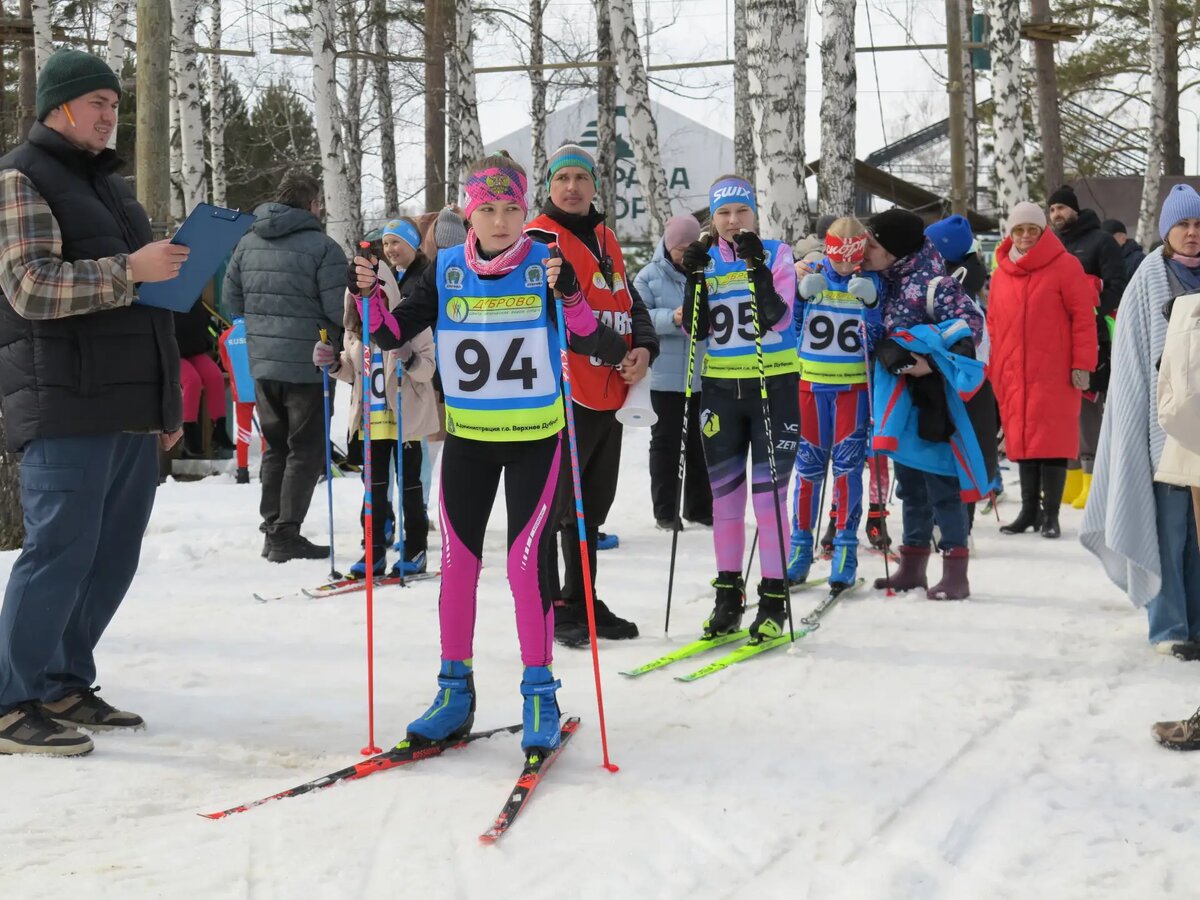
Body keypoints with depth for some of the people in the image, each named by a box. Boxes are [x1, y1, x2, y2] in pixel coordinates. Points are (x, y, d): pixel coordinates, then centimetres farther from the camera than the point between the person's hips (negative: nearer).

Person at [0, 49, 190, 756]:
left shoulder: (112, 184, 22)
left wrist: (168, 402, 23)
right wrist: (129, 270, -21)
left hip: (135, 407, 8)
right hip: (67, 409, -8)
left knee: (113, 556, 8)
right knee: (60, 552, -8)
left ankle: (65, 686, 20)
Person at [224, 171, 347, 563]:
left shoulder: (248, 242, 6)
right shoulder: (322, 246, -14)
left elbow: (232, 299, 11)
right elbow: (339, 310, -16)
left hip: (262, 361, 6)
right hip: (308, 364, -6)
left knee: (275, 447, 17)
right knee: (305, 451, 2)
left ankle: (272, 529, 18)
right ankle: (286, 535, 0)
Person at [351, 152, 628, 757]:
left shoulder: (545, 265, -8)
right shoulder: (446, 271, 0)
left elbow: (599, 345, -14)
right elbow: (392, 335, 2)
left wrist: (571, 296, -31)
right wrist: (368, 295, -16)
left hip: (536, 437, -3)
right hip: (466, 436, 3)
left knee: (528, 559, -8)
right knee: (457, 559, 6)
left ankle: (539, 695, 5)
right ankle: (455, 691, 20)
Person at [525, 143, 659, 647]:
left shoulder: (604, 238, 16)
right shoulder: (539, 239, -8)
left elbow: (630, 302, 18)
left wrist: (643, 347, -1)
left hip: (609, 392, 8)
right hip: (564, 394, -8)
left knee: (593, 506, 16)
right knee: (558, 505, -3)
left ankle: (583, 603, 26)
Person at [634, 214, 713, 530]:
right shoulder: (650, 276, -2)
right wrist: (671, 319, -23)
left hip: (705, 374, 2)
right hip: (665, 376, -2)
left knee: (701, 442, 12)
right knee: (666, 441, 6)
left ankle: (699, 507, 24)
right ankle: (665, 511, 13)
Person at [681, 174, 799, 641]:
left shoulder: (777, 254, -1)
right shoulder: (707, 261, 7)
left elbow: (777, 320, -15)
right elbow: (696, 330, -2)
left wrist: (758, 268, -24)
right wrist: (695, 279, -13)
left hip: (773, 384, -3)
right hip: (721, 388, 4)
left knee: (769, 492, -6)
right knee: (725, 492, 8)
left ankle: (774, 599, 1)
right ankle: (728, 594, 18)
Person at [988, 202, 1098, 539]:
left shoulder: (1064, 266, -3)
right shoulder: (1001, 274, 12)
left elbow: (1083, 316, -5)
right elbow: (993, 324, 16)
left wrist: (1082, 364, -9)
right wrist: (993, 370, 12)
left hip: (1055, 373, -4)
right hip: (1013, 375, 4)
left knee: (1053, 441, -4)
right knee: (1022, 439, 7)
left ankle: (1050, 514, 2)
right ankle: (1029, 510, 16)